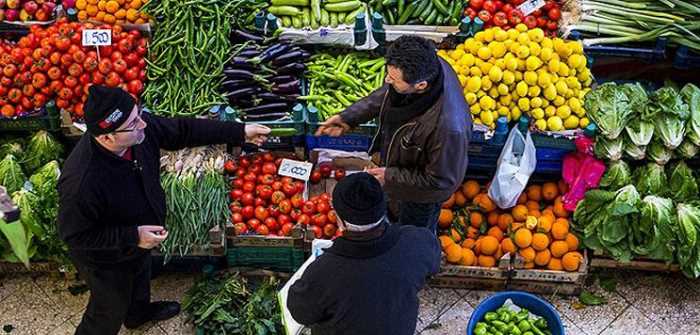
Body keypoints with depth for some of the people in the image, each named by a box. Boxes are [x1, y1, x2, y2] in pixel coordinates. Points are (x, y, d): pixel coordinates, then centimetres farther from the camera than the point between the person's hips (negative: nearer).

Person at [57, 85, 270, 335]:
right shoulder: (81, 182, -45)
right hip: (107, 261, -7)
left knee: (140, 279, 37)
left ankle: (139, 312, 69)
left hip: (140, 241, 7)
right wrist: (132, 237, -34)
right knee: (111, 311, 21)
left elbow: (183, 130, -10)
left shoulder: (141, 128, -27)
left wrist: (240, 132, -9)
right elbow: (74, 235, -30)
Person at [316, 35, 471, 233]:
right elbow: (385, 94, -4)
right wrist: (349, 118, -8)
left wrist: (390, 176, -23)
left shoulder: (448, 127, -48)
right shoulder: (425, 66, -28)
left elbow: (441, 181, -30)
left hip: (421, 193, -6)